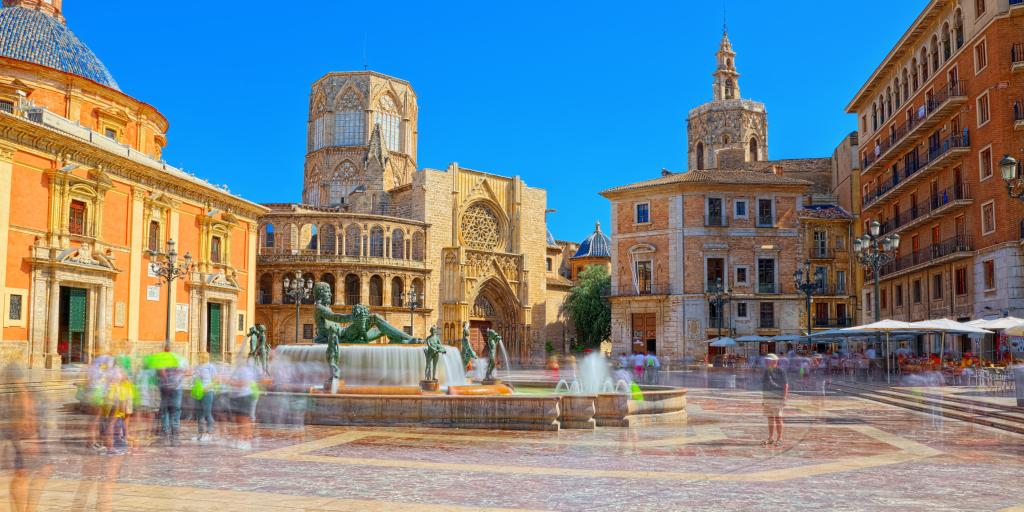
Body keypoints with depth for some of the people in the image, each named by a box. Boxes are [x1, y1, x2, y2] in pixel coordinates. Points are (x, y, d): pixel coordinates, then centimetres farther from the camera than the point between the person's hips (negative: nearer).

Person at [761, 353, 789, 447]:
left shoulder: (780, 372, -8)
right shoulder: (766, 372, 12)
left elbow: (786, 385, -9)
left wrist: (784, 399, -14)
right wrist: (763, 399, 16)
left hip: (777, 398, -6)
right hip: (767, 398, 6)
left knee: (778, 418, -4)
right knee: (770, 418, 9)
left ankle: (779, 438, 2)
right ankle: (770, 438, 14)